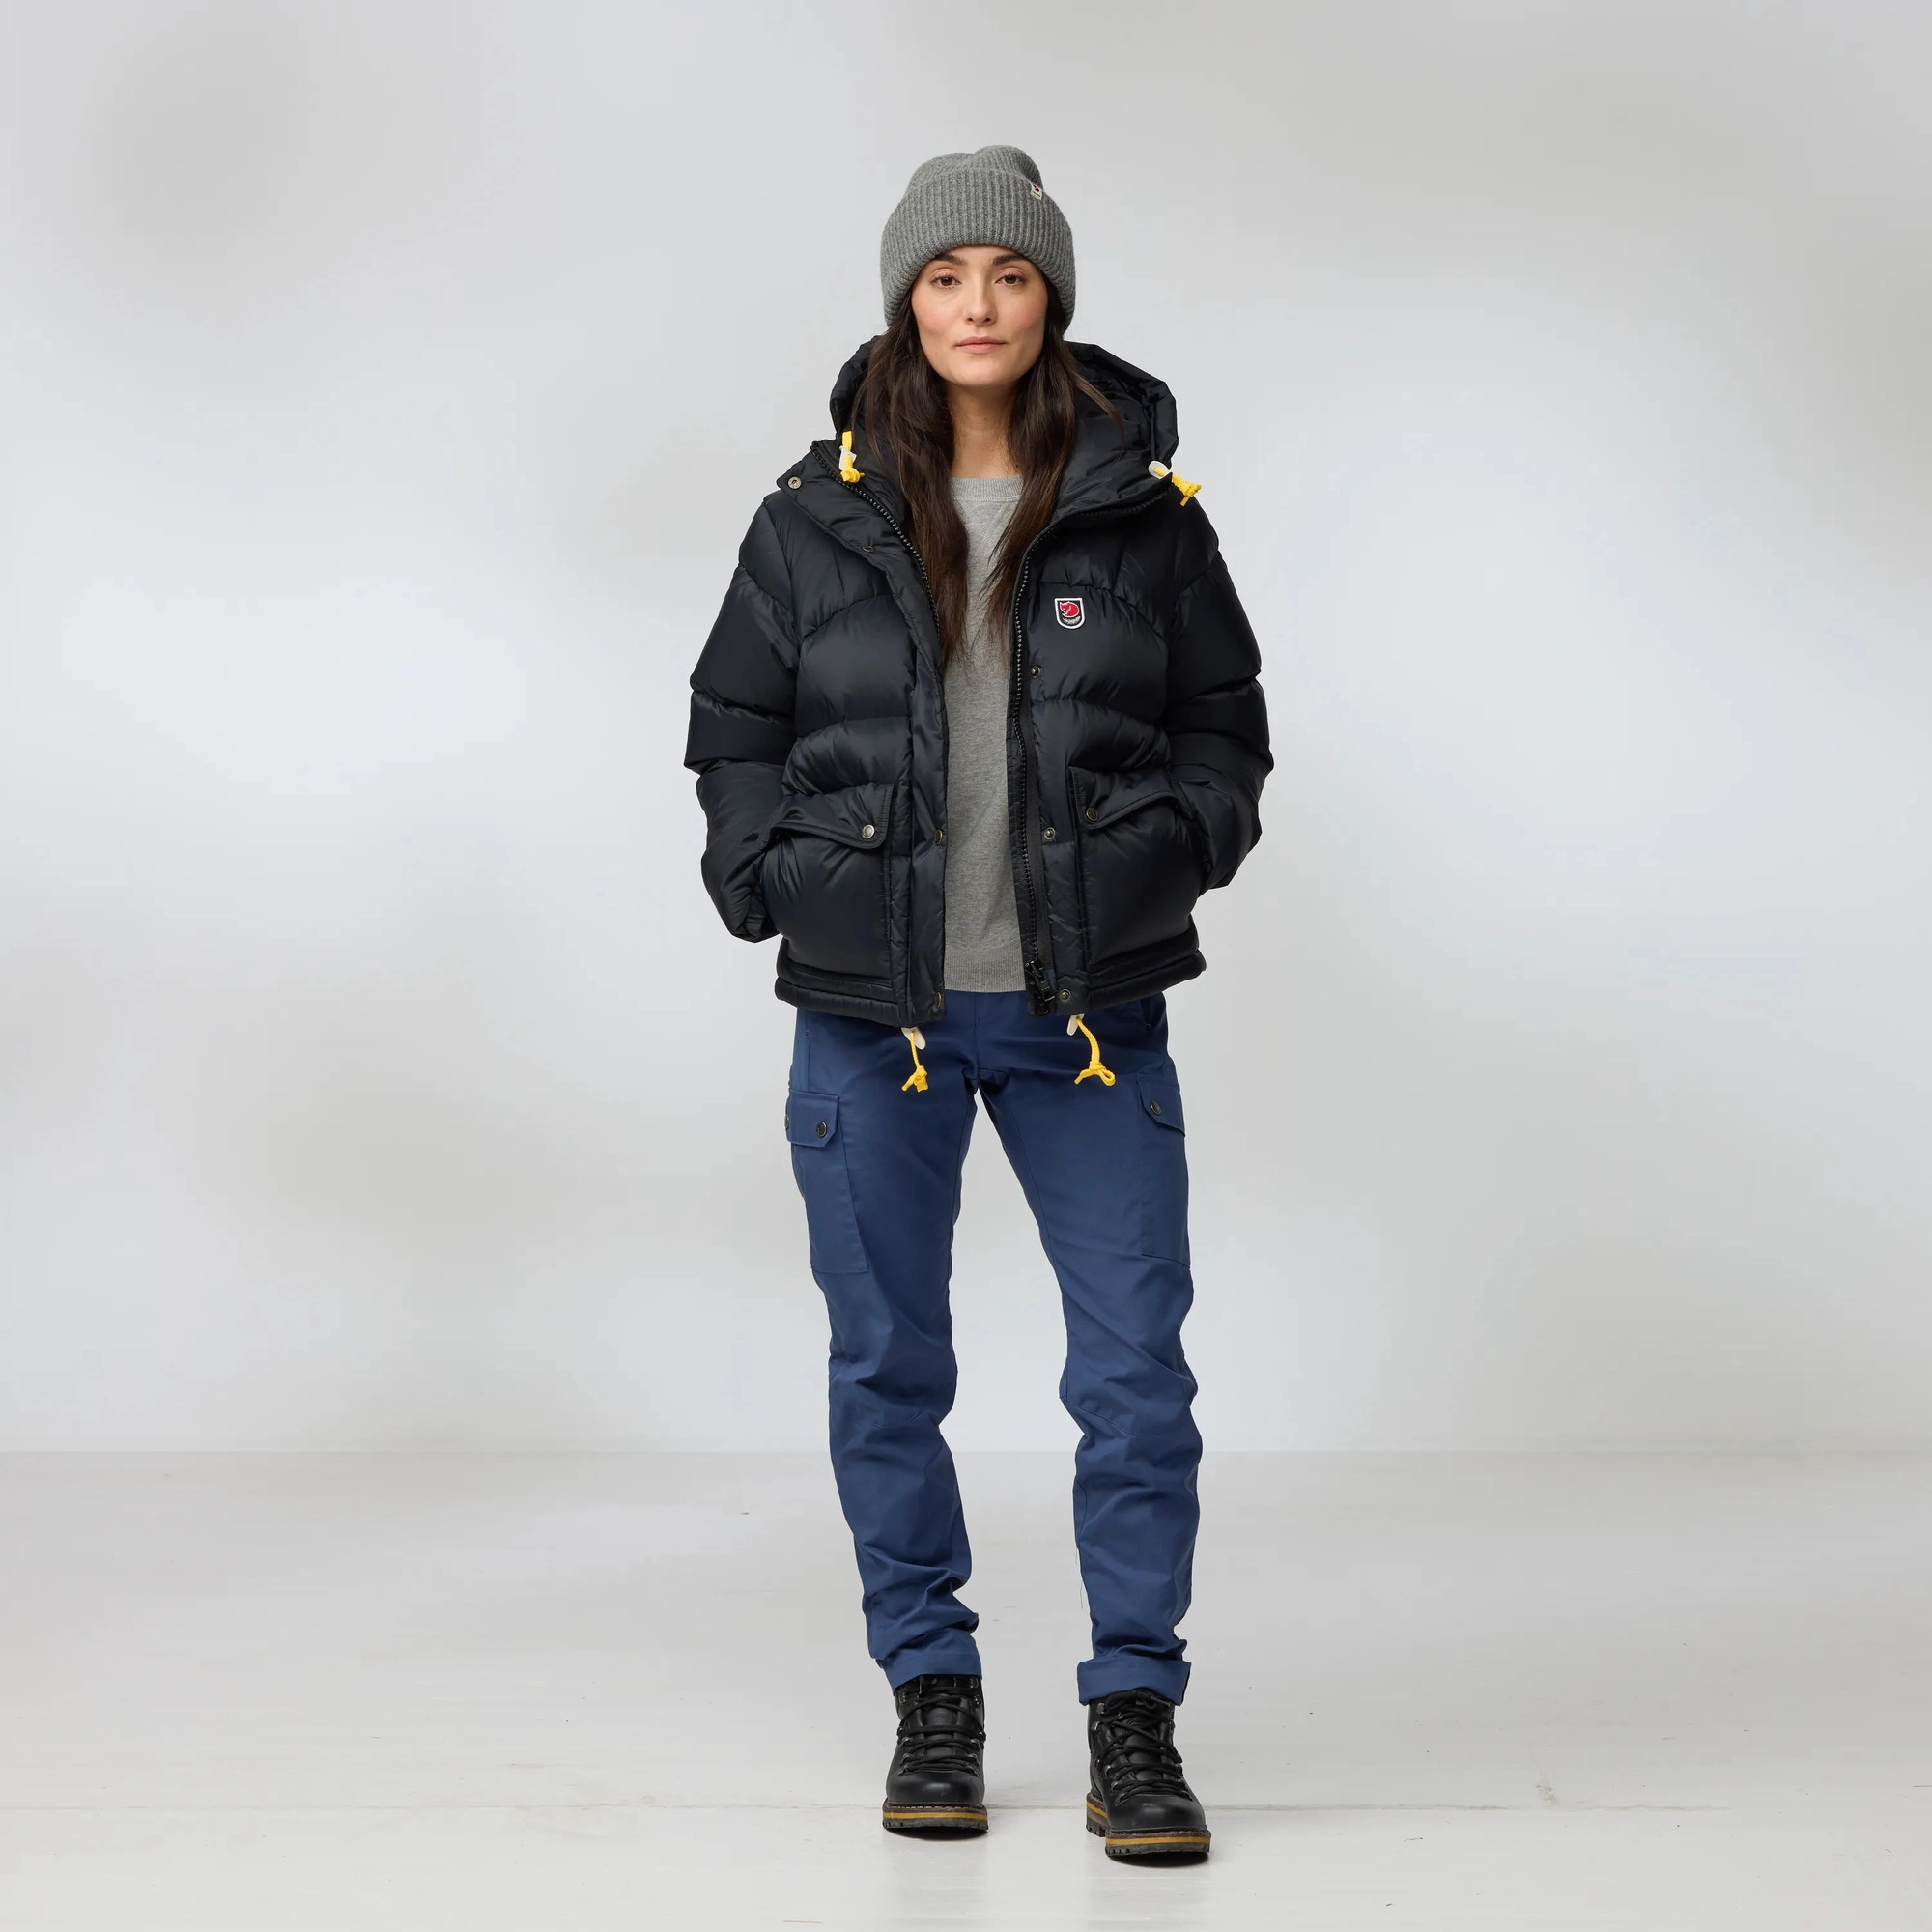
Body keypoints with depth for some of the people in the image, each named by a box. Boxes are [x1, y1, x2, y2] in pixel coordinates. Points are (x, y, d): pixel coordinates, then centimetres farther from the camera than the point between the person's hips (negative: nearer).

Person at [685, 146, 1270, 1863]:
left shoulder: (1145, 515, 2)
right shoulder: (819, 513, 3)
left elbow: (1224, 723, 10)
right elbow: (735, 728, 10)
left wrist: (1178, 844, -8)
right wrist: (771, 878, -5)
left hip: (1091, 1009, 0)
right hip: (872, 1010, 1)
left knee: (1137, 1367, -2)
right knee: (888, 1368, 9)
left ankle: (1135, 1715, 11)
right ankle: (931, 1691, 25)